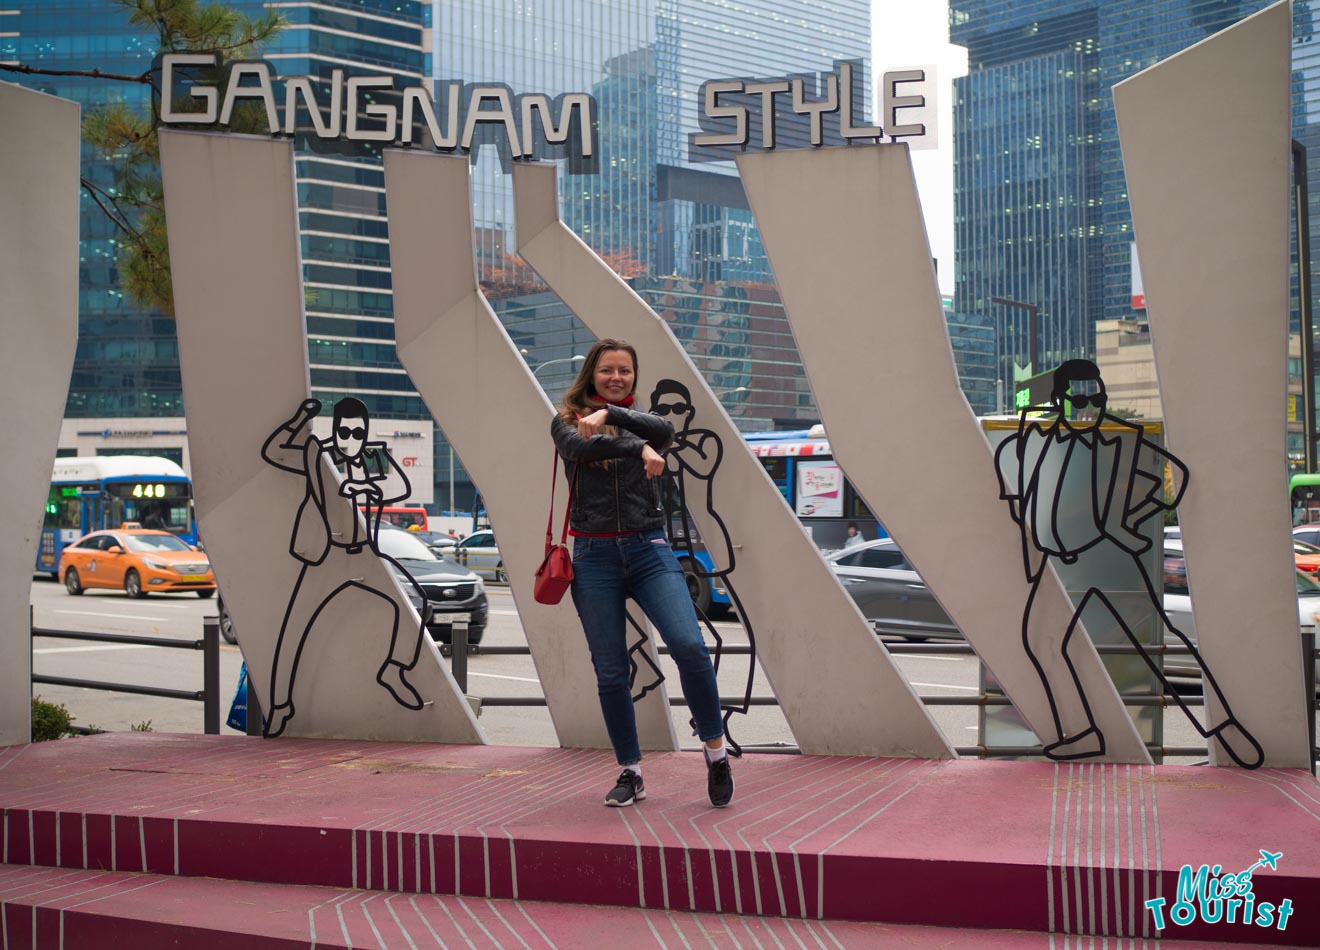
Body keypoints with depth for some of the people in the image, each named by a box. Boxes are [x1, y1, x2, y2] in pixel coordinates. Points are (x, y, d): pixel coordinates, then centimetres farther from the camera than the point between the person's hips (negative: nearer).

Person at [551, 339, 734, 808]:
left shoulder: (644, 423, 13)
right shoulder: (566, 422, 9)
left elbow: (664, 431, -12)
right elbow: (583, 446, -15)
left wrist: (610, 415, -24)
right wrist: (639, 447, -25)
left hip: (649, 550, 0)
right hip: (594, 557, 0)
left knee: (689, 646, -19)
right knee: (610, 673, 3)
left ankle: (716, 751, -3)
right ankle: (631, 773, 17)